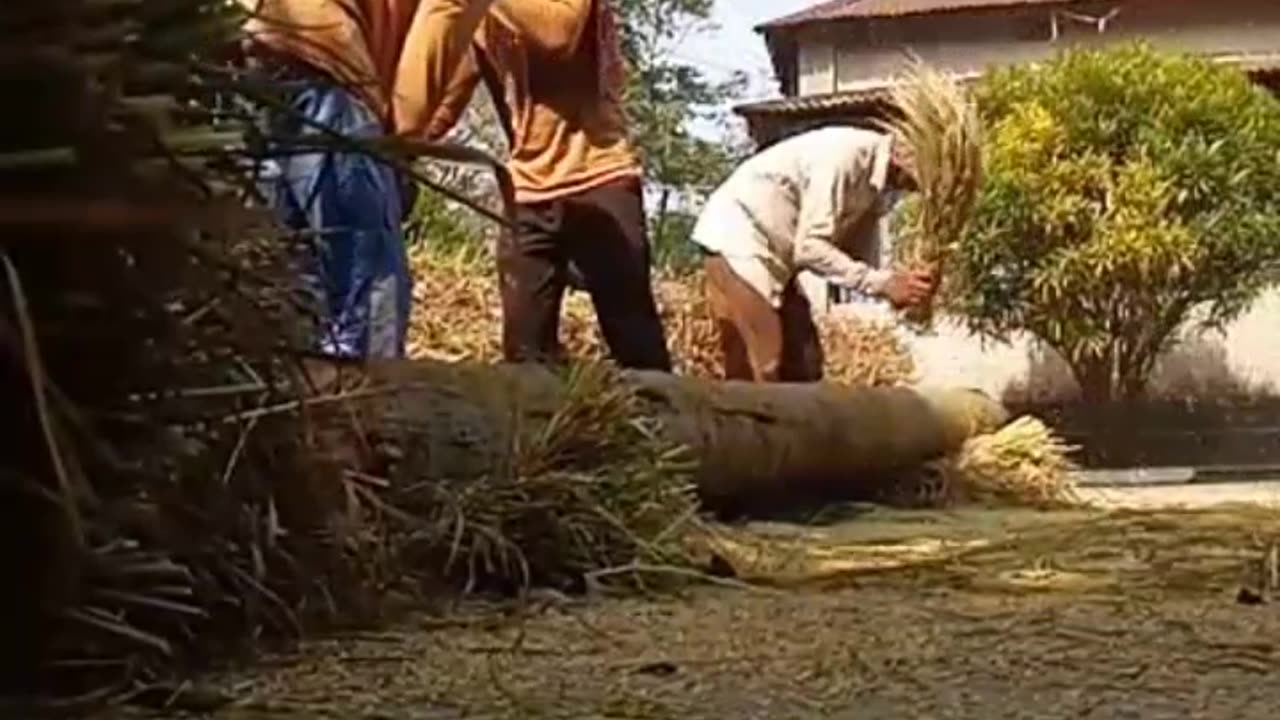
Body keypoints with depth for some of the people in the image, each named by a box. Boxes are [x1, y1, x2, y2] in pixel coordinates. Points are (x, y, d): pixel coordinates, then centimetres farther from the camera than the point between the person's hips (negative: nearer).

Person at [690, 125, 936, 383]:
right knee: (758, 373, -14)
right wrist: (882, 283, -28)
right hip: (738, 240, -10)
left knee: (802, 365, 7)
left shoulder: (876, 181, 3)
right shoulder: (847, 152, -24)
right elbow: (810, 247, -27)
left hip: (775, 252, 10)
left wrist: (898, 281, -13)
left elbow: (846, 248, 4)